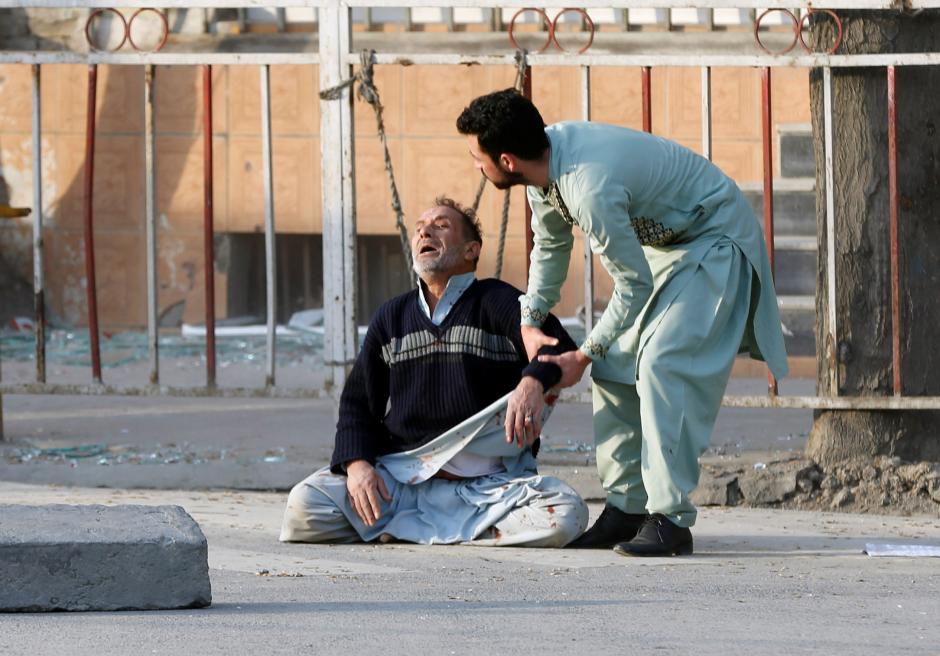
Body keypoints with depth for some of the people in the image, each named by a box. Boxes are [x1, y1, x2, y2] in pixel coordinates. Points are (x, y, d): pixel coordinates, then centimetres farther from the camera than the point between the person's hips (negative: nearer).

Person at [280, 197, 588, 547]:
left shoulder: (497, 302, 6)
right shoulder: (392, 317, 19)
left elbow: (558, 347, -9)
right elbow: (356, 400, 17)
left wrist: (533, 383, -33)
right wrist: (357, 463, -3)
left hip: (486, 484, -3)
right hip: (399, 475, 3)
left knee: (566, 515, -33)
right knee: (304, 507, -22)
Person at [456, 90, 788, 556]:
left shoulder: (590, 189, -36)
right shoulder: (546, 158, -8)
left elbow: (635, 286, -24)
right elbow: (551, 244, 14)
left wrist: (582, 356, -12)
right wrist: (531, 320, 11)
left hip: (716, 241, -10)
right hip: (664, 240, 10)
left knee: (662, 366, -22)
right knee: (615, 368, 8)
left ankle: (670, 519, -23)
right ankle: (626, 507, 13)